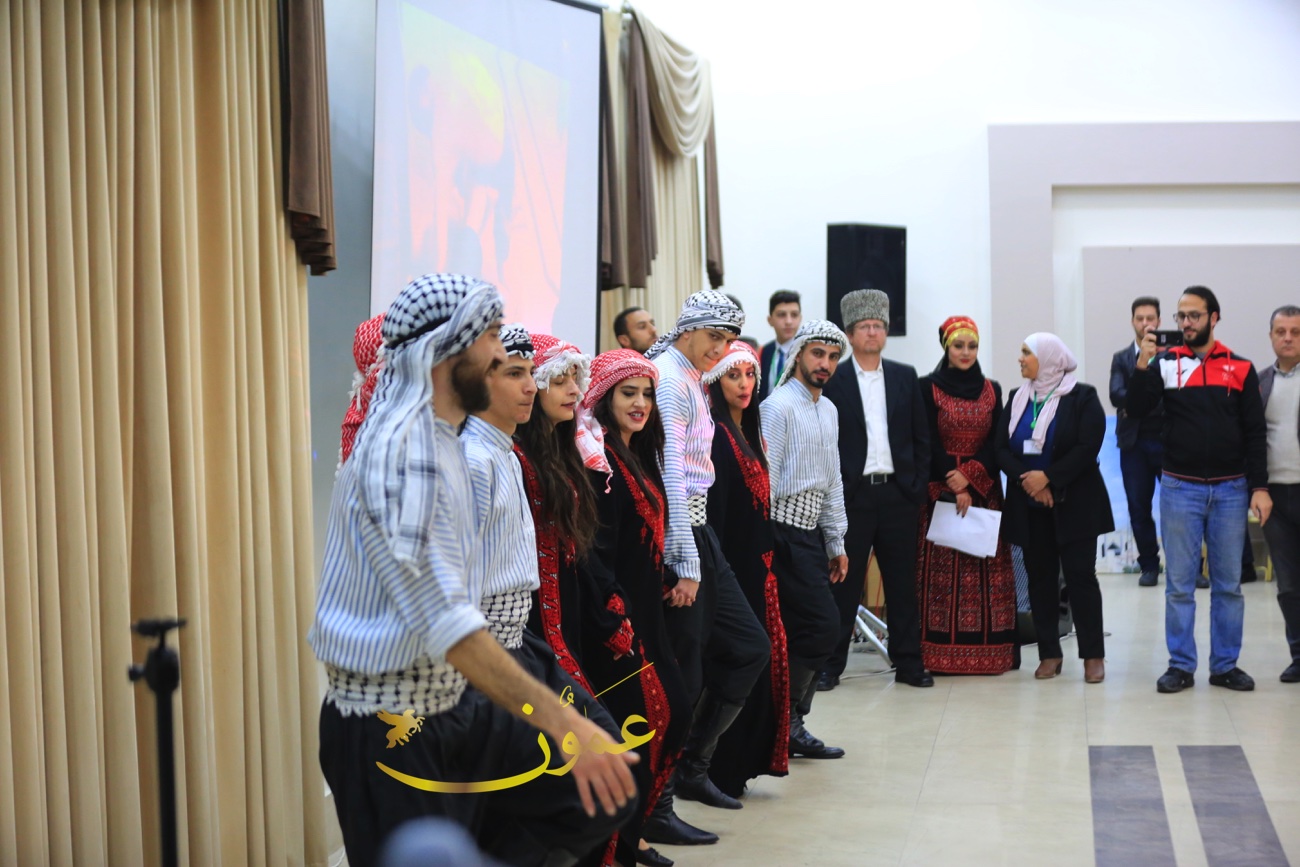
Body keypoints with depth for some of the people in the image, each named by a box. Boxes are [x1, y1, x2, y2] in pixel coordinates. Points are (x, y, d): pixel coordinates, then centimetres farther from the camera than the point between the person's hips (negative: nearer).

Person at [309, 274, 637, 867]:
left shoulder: (439, 439, 12)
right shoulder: (403, 446, -20)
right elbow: (444, 621, -29)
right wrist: (563, 722, -34)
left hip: (454, 706, 9)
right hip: (389, 730, -9)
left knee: (604, 789, 3)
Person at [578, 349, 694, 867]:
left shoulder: (639, 456, 15)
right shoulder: (595, 459, -13)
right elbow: (592, 549, -19)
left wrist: (651, 599, 14)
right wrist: (615, 617, -21)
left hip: (644, 610, 9)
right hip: (613, 615, -9)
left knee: (675, 710, 10)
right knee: (637, 718, -5)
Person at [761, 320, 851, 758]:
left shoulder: (829, 411, 18)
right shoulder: (778, 406, -9)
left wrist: (836, 542, 20)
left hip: (812, 533, 8)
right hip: (784, 529, -8)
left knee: (796, 633, 8)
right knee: (823, 624, -11)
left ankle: (788, 725, 14)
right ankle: (783, 718, -1)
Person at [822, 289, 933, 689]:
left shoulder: (906, 377, 10)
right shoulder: (833, 380, 0)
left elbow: (921, 437, 10)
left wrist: (919, 487, 2)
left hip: (898, 493, 3)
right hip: (852, 493, -3)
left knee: (902, 582, 8)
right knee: (844, 584, 2)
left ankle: (908, 662, 15)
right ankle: (831, 664, 9)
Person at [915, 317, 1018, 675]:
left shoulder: (992, 390, 10)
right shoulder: (929, 387, 1)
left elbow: (996, 442, 4)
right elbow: (931, 442, -5)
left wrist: (970, 476, -12)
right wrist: (954, 487, -13)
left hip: (984, 490, 3)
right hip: (941, 490, -3)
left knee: (988, 570, 0)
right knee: (942, 569, -4)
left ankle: (992, 650, 4)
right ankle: (942, 654, -2)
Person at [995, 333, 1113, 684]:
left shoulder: (1082, 397, -4)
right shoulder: (1017, 399, 11)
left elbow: (1087, 449, -13)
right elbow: (1002, 448, 3)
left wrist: (1048, 477, -18)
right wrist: (1027, 479, -14)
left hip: (1074, 504, -4)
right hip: (1029, 506, 5)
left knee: (1081, 574, -4)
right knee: (1040, 576, 6)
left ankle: (1093, 655, 3)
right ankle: (1049, 653, 12)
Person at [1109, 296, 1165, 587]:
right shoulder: (1121, 358, 10)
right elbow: (1117, 395, -5)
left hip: (1168, 440, -2)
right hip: (1134, 443, 2)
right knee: (1139, 509, 4)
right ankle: (1149, 565, 15)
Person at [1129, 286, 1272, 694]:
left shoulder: (1240, 368, 3)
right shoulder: (1166, 363, 2)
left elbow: (1255, 432, 3)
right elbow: (1136, 410, -8)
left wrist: (1260, 486, -3)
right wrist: (1143, 364, -19)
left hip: (1230, 489, 1)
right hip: (1180, 488, -1)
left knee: (1228, 583, 7)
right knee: (1179, 583, 4)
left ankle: (1225, 665, 16)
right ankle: (1181, 666, 11)